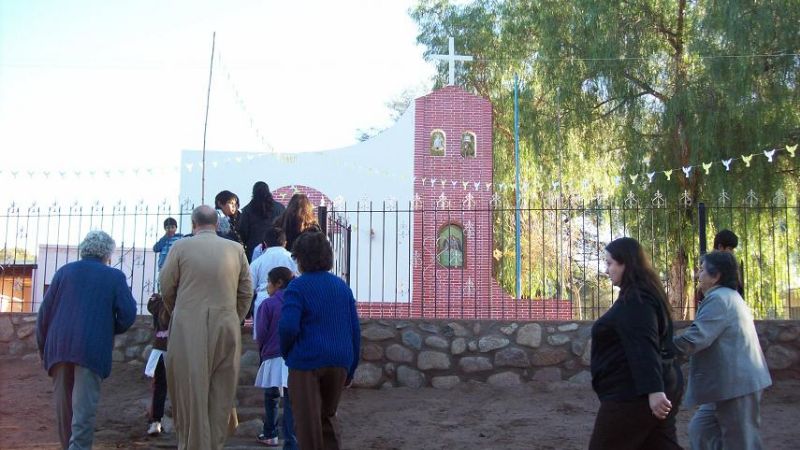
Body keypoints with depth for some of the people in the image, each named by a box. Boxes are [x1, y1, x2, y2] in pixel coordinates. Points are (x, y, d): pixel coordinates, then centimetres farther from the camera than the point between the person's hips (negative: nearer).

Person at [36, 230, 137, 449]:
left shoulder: (64, 271, 11)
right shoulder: (115, 276, 3)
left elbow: (44, 310, 8)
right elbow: (128, 314, -5)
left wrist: (43, 346, 16)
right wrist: (111, 331, 14)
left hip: (59, 347, 4)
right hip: (92, 349, -3)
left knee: (63, 405, 15)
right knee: (84, 405, -3)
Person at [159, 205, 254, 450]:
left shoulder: (181, 247, -2)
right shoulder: (236, 249, 4)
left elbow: (166, 287, 3)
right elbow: (246, 292, 7)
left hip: (188, 329, -2)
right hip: (227, 329, 2)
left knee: (191, 390, 5)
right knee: (221, 392, 11)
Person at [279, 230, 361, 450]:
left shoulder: (297, 287, -7)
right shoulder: (342, 286, 10)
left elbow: (288, 326, -19)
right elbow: (355, 329, 10)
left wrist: (285, 352, 1)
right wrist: (351, 368, 16)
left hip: (307, 362, -5)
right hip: (339, 362, 5)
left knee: (307, 423, 4)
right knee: (328, 416, 21)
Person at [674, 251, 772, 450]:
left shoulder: (718, 299, -16)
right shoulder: (730, 296, 17)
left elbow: (694, 340, -25)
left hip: (736, 384, -10)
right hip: (733, 383, 10)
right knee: (700, 429, 15)